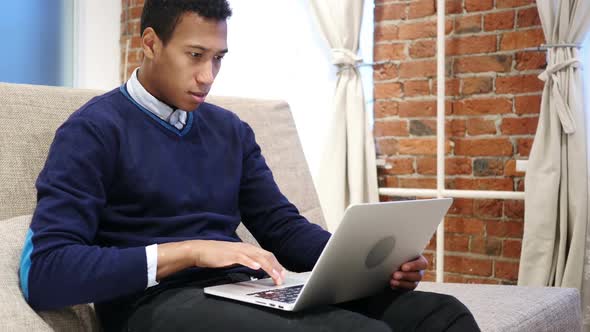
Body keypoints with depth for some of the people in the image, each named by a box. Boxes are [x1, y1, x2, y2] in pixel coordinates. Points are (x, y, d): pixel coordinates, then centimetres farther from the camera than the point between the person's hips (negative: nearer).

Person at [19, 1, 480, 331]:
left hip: (246, 291, 6)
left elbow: (284, 228, 15)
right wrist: (187, 251, -20)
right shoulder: (95, 130, -1)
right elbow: (43, 271, -11)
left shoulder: (231, 131, 17)